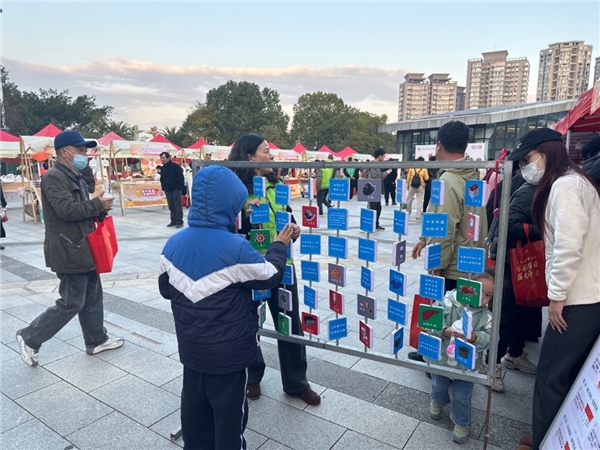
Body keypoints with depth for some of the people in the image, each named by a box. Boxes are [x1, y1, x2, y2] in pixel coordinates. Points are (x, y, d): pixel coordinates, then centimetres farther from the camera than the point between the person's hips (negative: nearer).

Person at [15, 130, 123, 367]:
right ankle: (29, 338, 17)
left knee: (92, 298, 16)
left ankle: (96, 341, 28)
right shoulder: (53, 177, -16)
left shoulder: (75, 177, 15)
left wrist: (99, 211, 1)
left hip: (83, 249, 10)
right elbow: (66, 209, -28)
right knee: (72, 303, -2)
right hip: (69, 251, -10)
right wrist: (97, 204, -16)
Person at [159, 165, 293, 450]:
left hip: (191, 348, 6)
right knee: (229, 414, 15)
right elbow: (270, 276, -10)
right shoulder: (235, 248, -25)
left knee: (194, 407, 23)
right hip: (228, 352, -6)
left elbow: (165, 289, 6)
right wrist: (279, 246, 5)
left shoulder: (173, 243, -6)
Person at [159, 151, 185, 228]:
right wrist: (163, 186, 12)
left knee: (178, 206, -6)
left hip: (175, 189, -6)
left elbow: (181, 178, -10)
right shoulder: (162, 168, 11)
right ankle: (173, 220, 17)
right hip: (167, 190, 6)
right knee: (171, 206, 10)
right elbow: (162, 178, 21)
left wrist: (180, 187, -13)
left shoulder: (176, 166, -9)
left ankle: (179, 221, -2)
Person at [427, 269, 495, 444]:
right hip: (441, 357, 0)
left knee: (462, 396, 13)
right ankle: (437, 402, 59)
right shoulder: (448, 301, -21)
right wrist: (446, 331, -39)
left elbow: (488, 339, -18)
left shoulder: (486, 315, -12)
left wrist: (476, 338, -37)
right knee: (438, 386, 26)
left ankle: (461, 423, 40)